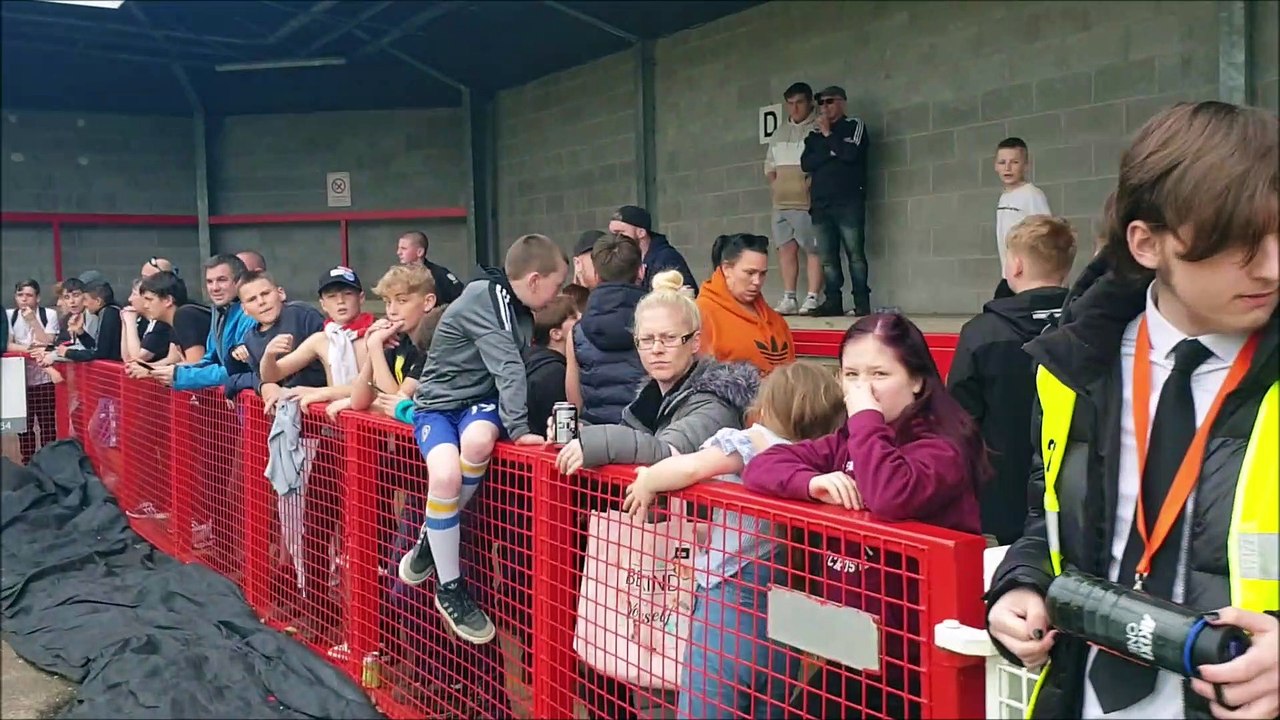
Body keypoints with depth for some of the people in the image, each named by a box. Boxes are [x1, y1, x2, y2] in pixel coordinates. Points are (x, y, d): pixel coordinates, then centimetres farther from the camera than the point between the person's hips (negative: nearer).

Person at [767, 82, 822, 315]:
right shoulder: (780, 132, 19)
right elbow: (769, 166, 26)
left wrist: (811, 183, -16)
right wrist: (774, 185, 11)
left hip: (807, 202, -7)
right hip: (781, 202, 7)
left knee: (813, 250, -6)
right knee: (786, 249, 6)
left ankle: (812, 299, -5)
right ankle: (788, 299, 11)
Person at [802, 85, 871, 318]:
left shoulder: (855, 126, 7)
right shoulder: (814, 134, 19)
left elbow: (850, 153, -11)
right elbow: (806, 163, 4)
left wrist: (828, 135, -2)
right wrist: (832, 151, -6)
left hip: (848, 202, -4)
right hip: (820, 203, 4)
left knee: (855, 254, -9)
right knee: (827, 258, 1)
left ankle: (862, 303, -7)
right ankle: (833, 302, 5)